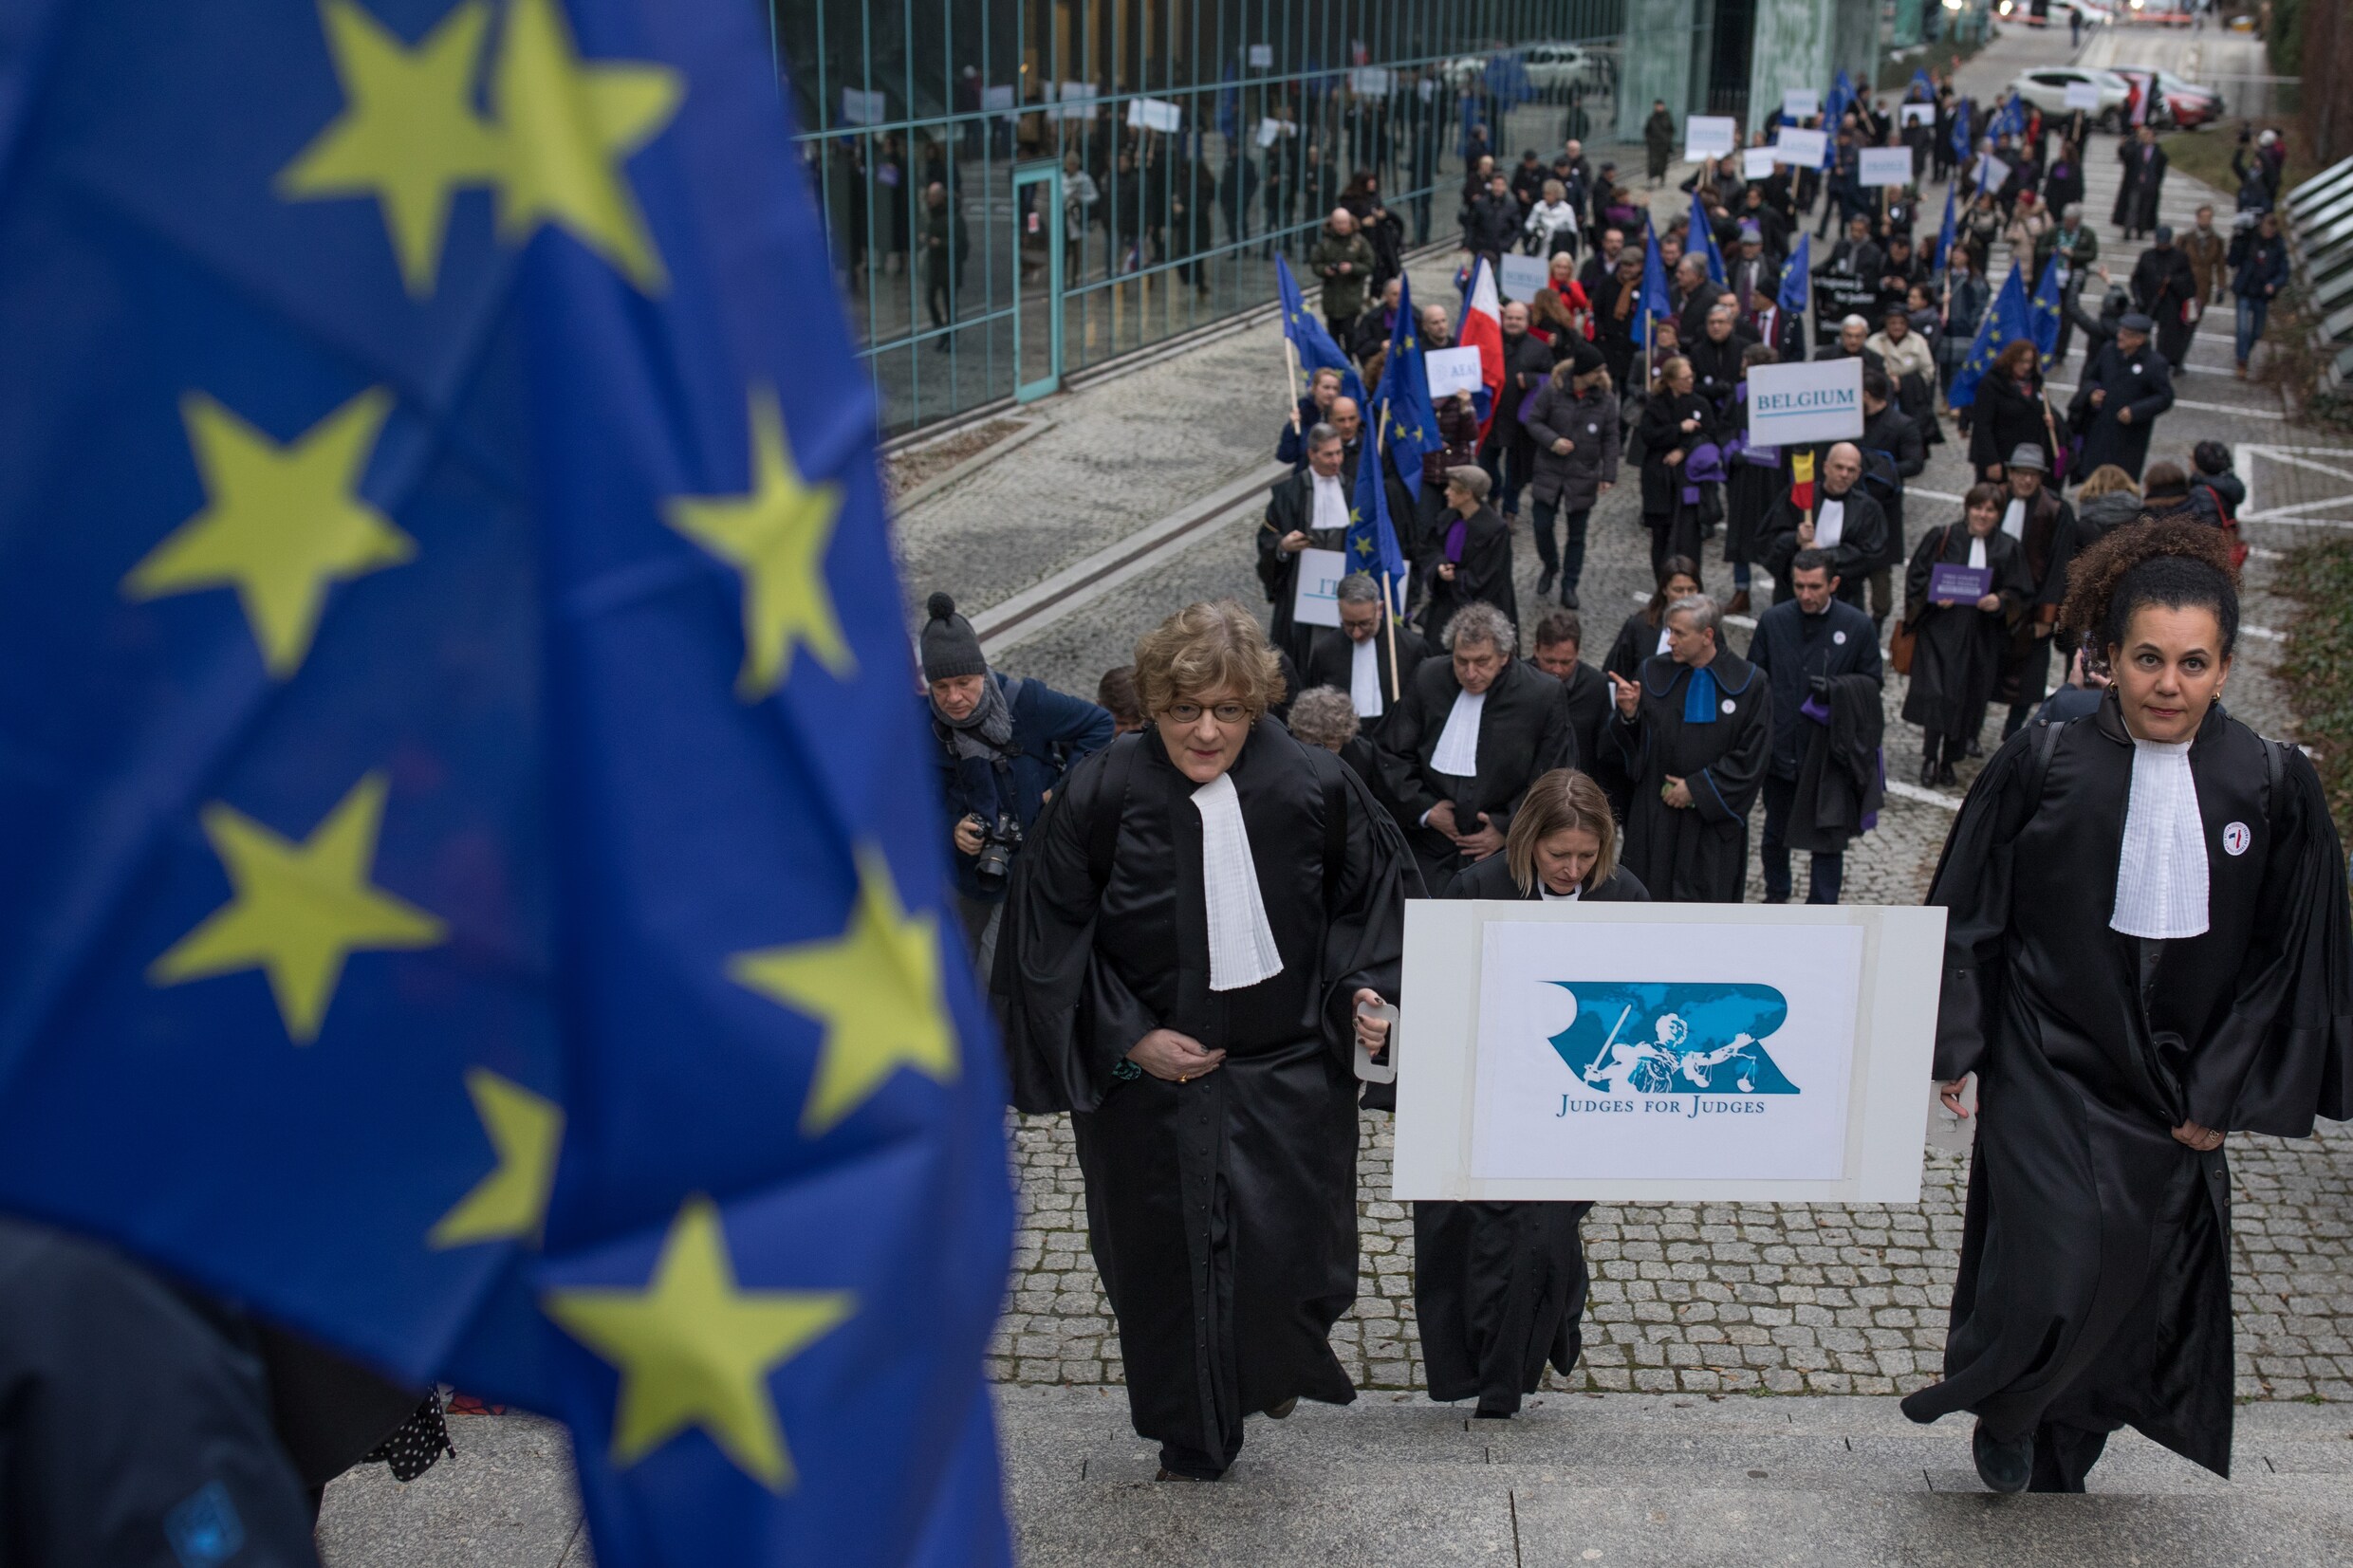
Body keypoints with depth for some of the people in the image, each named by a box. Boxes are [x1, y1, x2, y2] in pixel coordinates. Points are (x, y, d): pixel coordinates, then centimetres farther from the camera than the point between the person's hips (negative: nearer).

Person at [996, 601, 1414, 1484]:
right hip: (1149, 1079, 0)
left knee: (1291, 1253, -5)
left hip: (1288, 1076, 0)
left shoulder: (1314, 787, -8)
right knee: (1167, 1269, 12)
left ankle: (1278, 1365, 33)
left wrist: (1366, 988, -7)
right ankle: (1193, 1442, 37)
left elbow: (1376, 894, 7)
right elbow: (1051, 940, -6)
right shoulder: (1100, 795, -12)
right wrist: (1128, 1039, -11)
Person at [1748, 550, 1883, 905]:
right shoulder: (1773, 621, -2)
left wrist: (1837, 689, -19)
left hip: (1830, 752, -2)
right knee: (1775, 832, 19)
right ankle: (1776, 895, 41)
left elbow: (1872, 683, 1)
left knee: (1828, 839, 2)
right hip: (1779, 748, 2)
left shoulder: (1858, 626, -6)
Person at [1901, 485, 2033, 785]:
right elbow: (1916, 578, 2)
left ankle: (1949, 760, 21)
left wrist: (2000, 601, -15)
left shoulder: (2008, 549, 5)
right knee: (1935, 692, -13)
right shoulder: (1941, 538, 0)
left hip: (1981, 637, 2)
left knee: (1966, 700, 7)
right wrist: (1934, 595, -17)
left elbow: (2018, 592, 5)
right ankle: (1929, 757, -4)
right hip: (1940, 628, -2)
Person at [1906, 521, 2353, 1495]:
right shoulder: (2044, 765, -10)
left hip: (2175, 1088, 2)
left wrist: (2226, 1094, 0)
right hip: (2050, 1073, -2)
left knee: (2142, 1286, 12)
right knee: (2057, 1267, -9)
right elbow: (1968, 913, -1)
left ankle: (2061, 1454, 38)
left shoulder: (2273, 786, -6)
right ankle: (2003, 1408, 23)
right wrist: (1953, 1045, -2)